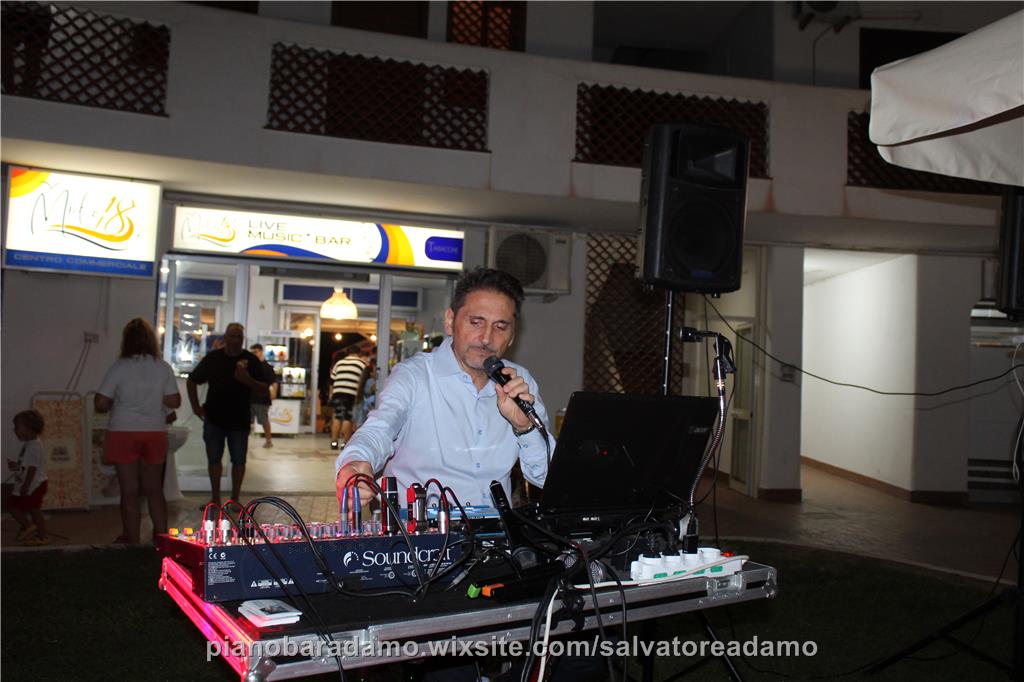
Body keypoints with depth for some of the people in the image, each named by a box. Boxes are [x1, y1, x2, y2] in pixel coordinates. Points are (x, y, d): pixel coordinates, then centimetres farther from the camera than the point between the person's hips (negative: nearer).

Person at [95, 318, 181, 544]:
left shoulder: (119, 367, -8)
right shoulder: (164, 368, -2)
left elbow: (100, 404, -9)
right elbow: (174, 401, -2)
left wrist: (114, 404, 12)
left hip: (124, 433, -2)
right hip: (155, 433, 3)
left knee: (129, 491, 6)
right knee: (154, 489, 15)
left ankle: (132, 540, 12)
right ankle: (161, 535, 18)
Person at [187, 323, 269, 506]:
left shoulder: (251, 360, -4)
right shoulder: (212, 358, 0)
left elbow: (264, 389, -6)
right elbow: (191, 381, 9)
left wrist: (248, 380, -25)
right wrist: (196, 406, 1)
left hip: (239, 421, -1)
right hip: (214, 419, 1)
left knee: (238, 460, 5)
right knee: (214, 459, 9)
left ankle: (235, 499, 16)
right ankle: (215, 498, 20)